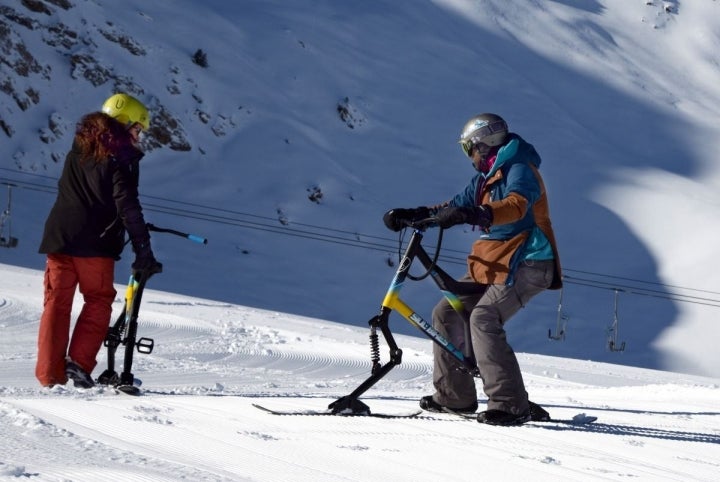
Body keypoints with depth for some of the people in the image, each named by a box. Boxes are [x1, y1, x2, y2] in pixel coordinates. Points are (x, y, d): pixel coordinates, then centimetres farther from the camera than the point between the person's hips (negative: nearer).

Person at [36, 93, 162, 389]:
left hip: (59, 235, 5)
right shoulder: (121, 156, -7)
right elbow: (127, 205, -14)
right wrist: (143, 251, -14)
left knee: (56, 303, 6)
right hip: (95, 242, -5)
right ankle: (79, 363, -6)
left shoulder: (80, 147, 14)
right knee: (98, 301, 9)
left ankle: (50, 376, 2)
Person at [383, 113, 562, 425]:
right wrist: (409, 215, 12)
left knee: (483, 318, -25)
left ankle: (511, 405, -25)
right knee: (447, 314, 4)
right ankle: (454, 396, 12)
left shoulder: (520, 170, -13)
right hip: (493, 263, 10)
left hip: (526, 263, -10)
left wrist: (470, 215, -48)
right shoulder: (485, 177, 17)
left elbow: (516, 206, -33)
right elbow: (456, 206, 24)